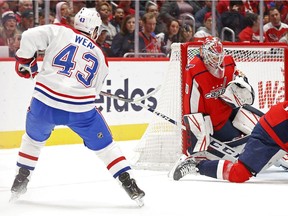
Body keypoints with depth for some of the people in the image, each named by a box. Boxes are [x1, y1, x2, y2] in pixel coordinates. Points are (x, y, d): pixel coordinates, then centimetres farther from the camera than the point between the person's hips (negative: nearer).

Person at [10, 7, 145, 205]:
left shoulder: (59, 32, 8)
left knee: (33, 138, 28)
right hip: (80, 109, 0)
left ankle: (19, 183, 28)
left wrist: (25, 60, 13)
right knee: (104, 145, 17)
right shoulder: (100, 57, 17)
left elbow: (30, 37, -4)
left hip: (45, 102, 0)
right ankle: (130, 185, 11)